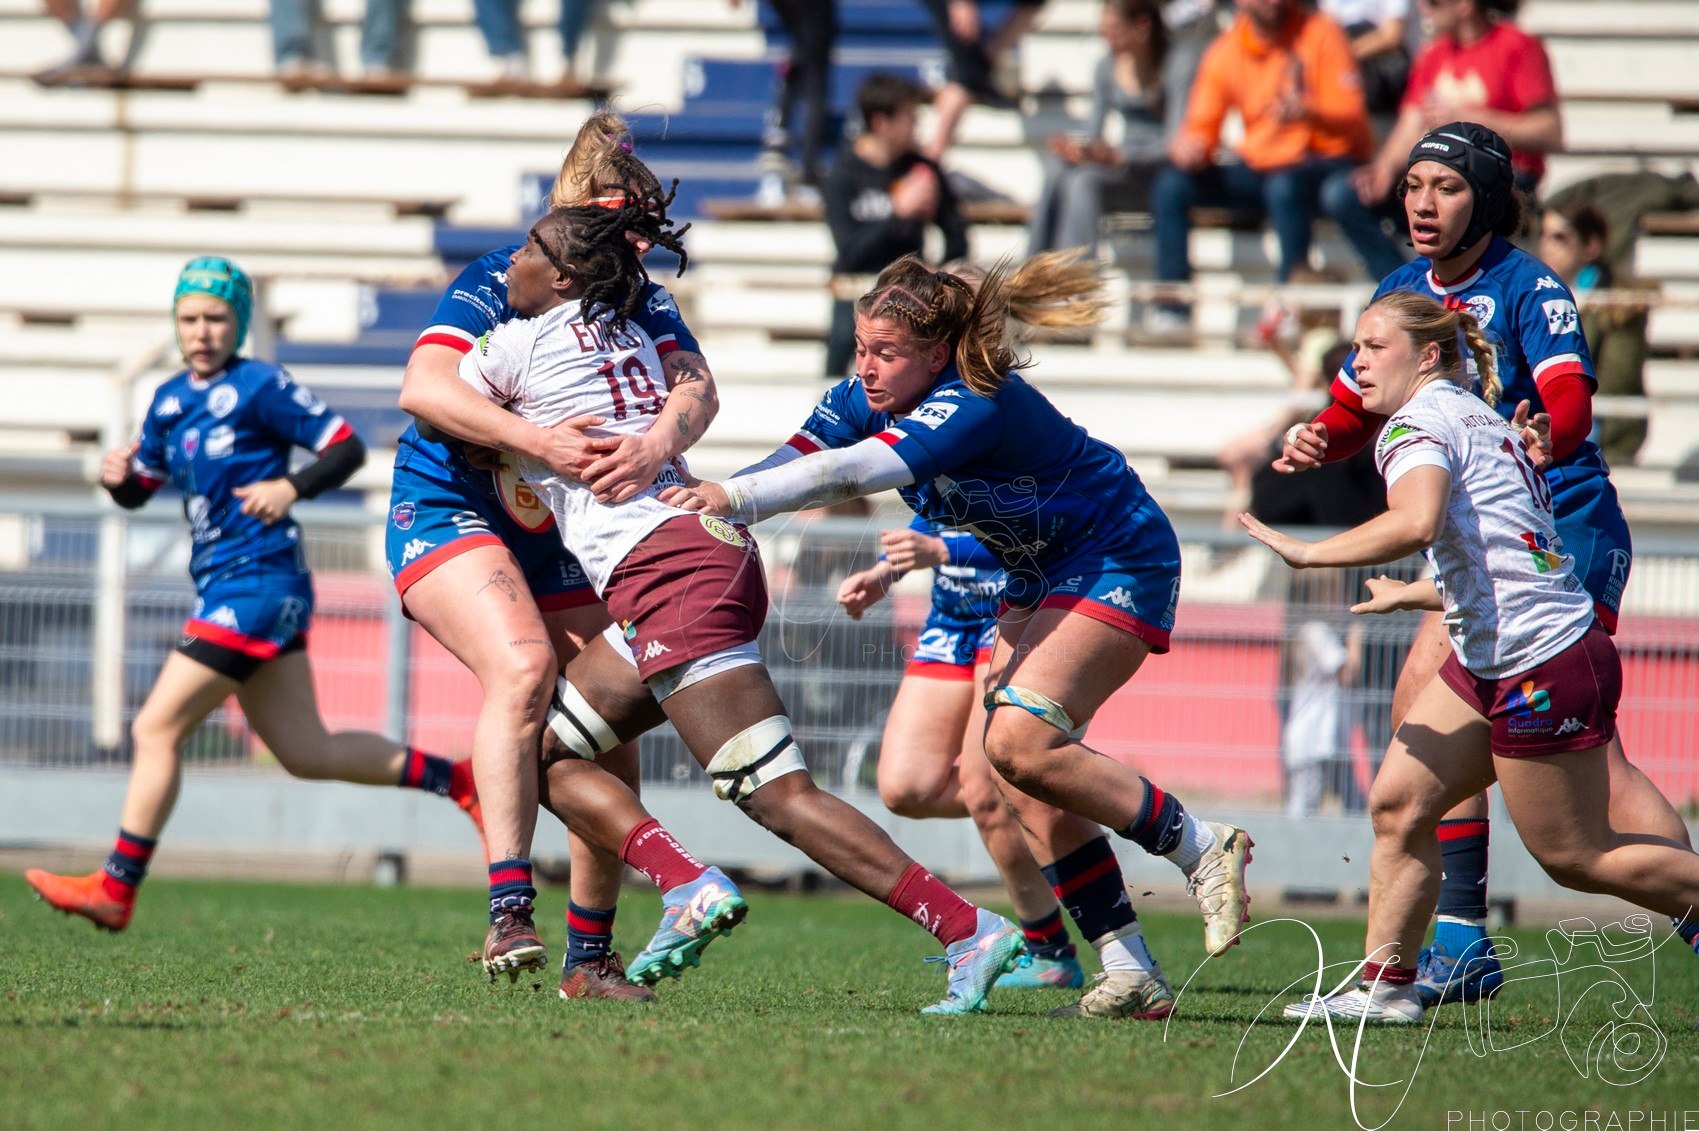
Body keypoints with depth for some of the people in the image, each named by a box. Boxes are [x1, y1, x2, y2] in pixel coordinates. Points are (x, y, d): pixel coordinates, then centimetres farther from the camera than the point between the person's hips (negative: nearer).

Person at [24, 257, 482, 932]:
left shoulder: (262, 388, -8)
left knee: (156, 730, -10)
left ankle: (115, 891, -6)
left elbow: (347, 449, -8)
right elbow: (141, 489, 23)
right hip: (224, 590, 9)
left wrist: (291, 487, -25)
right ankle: (456, 780, 22)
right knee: (305, 753, 12)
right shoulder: (170, 400, 15)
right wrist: (118, 477, 0)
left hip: (257, 583, -9)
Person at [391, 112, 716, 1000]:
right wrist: (536, 441, -44)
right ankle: (509, 911, -38)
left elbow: (693, 389, -20)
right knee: (523, 666, -32)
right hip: (448, 516, -6)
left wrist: (657, 445, -44)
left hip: (561, 548, 6)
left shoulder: (643, 305, -3)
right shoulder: (495, 286, -17)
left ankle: (591, 958, 14)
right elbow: (423, 389, -32)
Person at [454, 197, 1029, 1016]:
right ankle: (689, 888, -1)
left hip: (667, 571, -9)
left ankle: (969, 932, -20)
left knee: (777, 793, -13)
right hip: (700, 546, 9)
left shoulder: (522, 343, 0)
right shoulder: (629, 336, 20)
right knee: (544, 749, 13)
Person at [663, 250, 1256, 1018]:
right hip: (1040, 578, 9)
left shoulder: (977, 403, -31)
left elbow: (853, 473, -43)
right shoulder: (866, 397, -6)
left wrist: (734, 498, -48)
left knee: (1019, 745, -23)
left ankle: (1202, 848, -8)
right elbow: (793, 464, -16)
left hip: (1118, 564, -9)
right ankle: (1133, 977, 2)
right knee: (1018, 783, 0)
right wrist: (699, 507, -32)